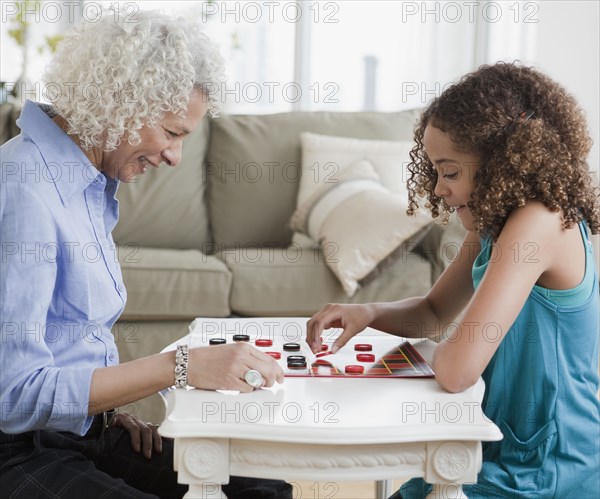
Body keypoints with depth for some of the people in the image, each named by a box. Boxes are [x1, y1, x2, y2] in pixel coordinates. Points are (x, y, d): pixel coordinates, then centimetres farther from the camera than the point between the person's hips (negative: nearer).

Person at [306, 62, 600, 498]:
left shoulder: (540, 222, -25)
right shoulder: (492, 227, 2)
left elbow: (455, 371, -31)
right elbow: (434, 312, 14)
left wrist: (445, 348, -8)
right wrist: (368, 313, -5)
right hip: (516, 453, 8)